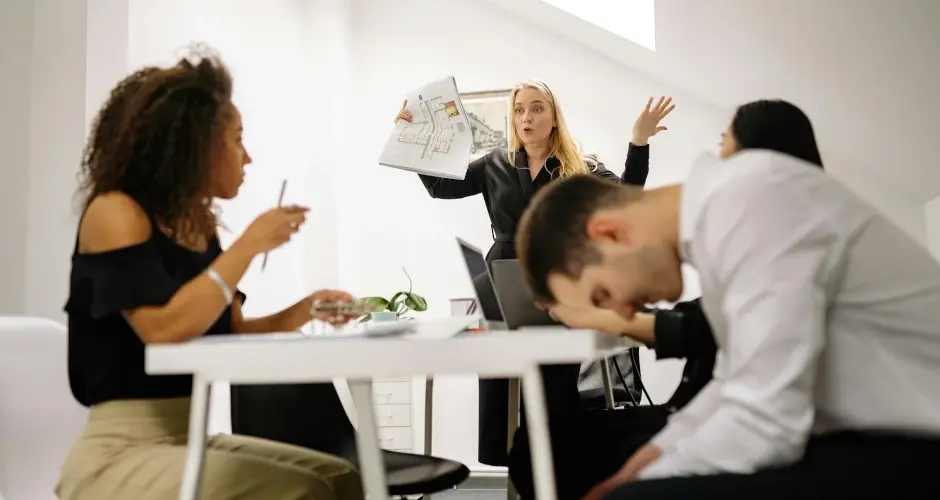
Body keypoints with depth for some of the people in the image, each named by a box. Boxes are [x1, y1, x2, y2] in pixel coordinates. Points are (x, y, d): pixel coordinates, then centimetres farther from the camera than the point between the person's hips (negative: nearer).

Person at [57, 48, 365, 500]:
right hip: (121, 454, -8)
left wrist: (304, 309, -1)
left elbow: (229, 334, 14)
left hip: (193, 440, 8)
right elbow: (165, 329, -26)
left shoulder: (199, 226, 9)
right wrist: (251, 244, -19)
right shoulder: (115, 212, -12)